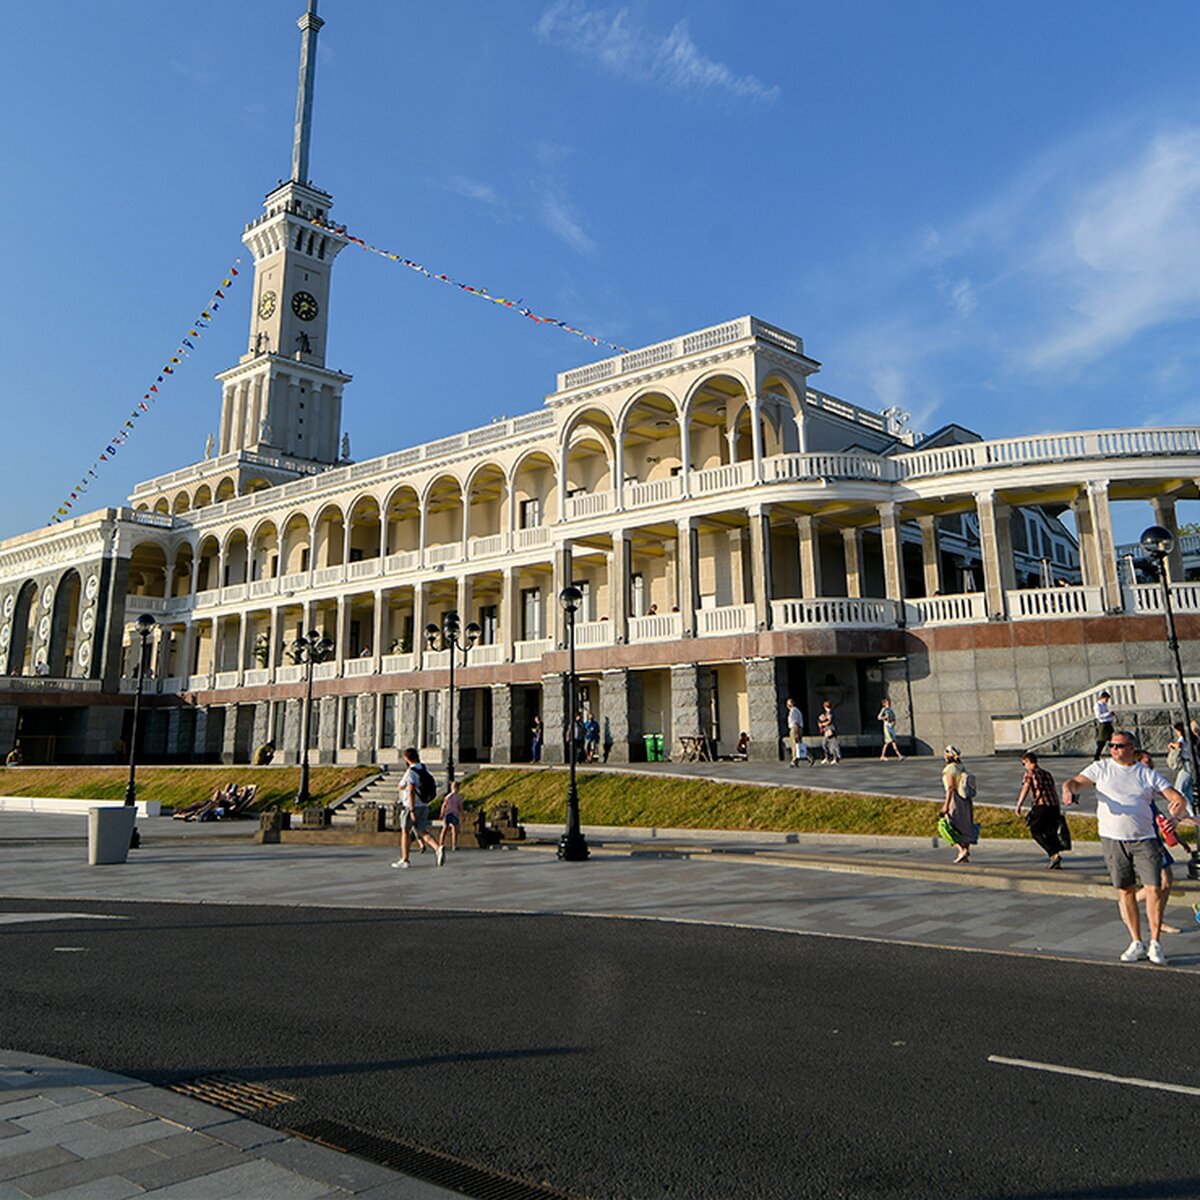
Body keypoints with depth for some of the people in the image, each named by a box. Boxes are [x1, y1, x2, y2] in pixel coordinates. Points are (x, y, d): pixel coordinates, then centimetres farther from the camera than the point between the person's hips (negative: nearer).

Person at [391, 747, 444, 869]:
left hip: (412, 806, -7)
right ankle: (438, 848, -14)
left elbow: (411, 792, -23)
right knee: (423, 831, 8)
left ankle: (404, 860, 11)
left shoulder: (411, 772, -16)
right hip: (424, 805, 7)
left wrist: (412, 811, -25)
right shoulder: (424, 768, 8)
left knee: (405, 831, 8)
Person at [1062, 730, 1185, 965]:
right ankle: (1136, 943, 16)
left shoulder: (1147, 774, 7)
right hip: (1113, 839, 0)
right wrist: (1068, 789, -25)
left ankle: (1155, 944, 7)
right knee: (1125, 891, 6)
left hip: (1144, 839, 0)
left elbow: (1175, 796, 4)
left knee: (1154, 889, -6)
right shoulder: (1101, 769, 6)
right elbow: (1076, 781, -1)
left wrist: (1178, 805, -19)